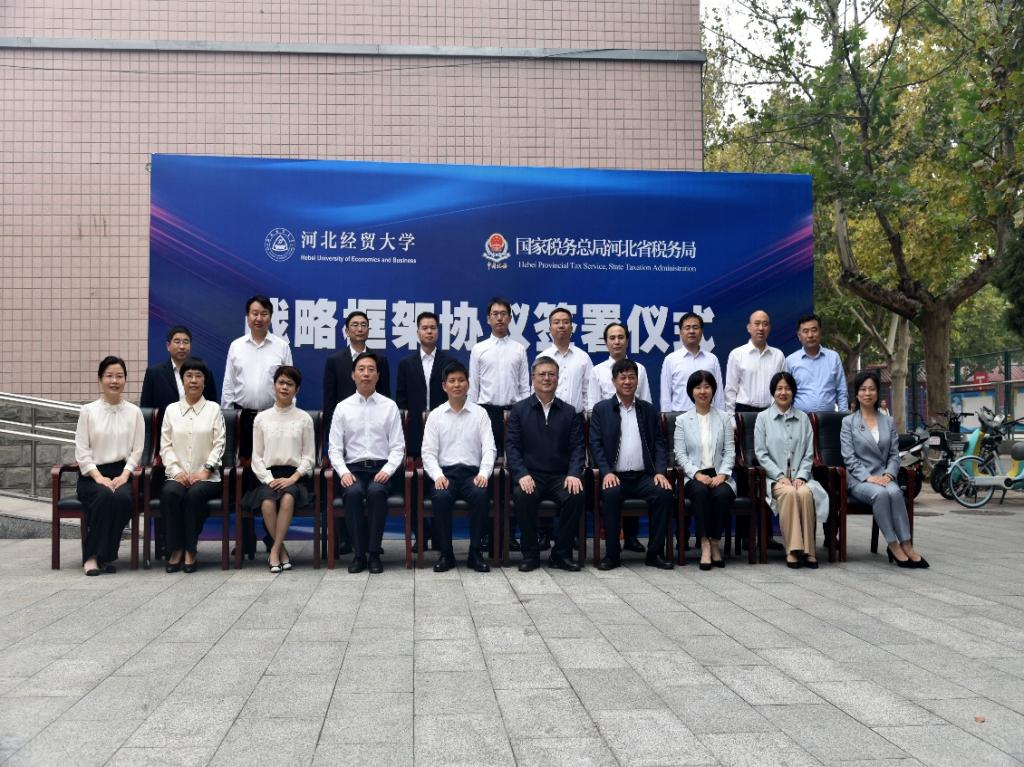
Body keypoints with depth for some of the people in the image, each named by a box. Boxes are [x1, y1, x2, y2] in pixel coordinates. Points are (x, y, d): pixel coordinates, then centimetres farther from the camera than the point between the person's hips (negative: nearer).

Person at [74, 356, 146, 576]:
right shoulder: (88, 410, 7)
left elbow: (137, 450, 6)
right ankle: (91, 556, -25)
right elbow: (82, 450, 1)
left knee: (123, 497, -34)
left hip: (122, 473, 1)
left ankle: (106, 555, -20)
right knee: (104, 495, -35)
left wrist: (124, 475, -10)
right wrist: (98, 476, -12)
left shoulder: (134, 412, 10)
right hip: (92, 474, -1)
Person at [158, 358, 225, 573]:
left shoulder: (213, 409, 10)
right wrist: (176, 471, -8)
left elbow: (219, 444, 2)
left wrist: (205, 470, -11)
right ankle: (175, 550, -21)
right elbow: (165, 445, 8)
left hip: (206, 476, -1)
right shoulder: (171, 410, 15)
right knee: (170, 493, -32)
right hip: (178, 475, 1)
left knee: (195, 495, -34)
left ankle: (190, 551, -21)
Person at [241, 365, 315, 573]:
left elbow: (309, 457, 6)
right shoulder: (261, 418, 11)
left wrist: (292, 478, -10)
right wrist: (269, 480, -9)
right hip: (268, 476, 1)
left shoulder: (304, 418, 9)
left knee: (288, 497, -35)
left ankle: (274, 551, -26)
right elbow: (257, 457, 8)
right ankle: (282, 552, -16)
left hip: (294, 476, -1)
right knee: (267, 502, -32)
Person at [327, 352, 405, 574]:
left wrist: (387, 470, -13)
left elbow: (397, 447, 4)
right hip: (353, 468, 1)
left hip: (381, 468, 0)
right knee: (353, 493, -33)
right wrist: (343, 472, -12)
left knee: (376, 492, -34)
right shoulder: (342, 408, 9)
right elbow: (335, 448, 5)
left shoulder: (390, 406, 8)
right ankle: (359, 553, -20)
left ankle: (374, 553, -23)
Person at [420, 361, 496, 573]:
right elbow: (428, 452, 4)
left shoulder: (480, 414, 10)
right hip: (445, 472, 0)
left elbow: (489, 448, 3)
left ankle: (475, 553, -19)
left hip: (472, 472, 0)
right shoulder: (435, 416, 10)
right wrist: (437, 475, -14)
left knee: (481, 495, -33)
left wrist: (484, 473, -15)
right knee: (440, 497, -33)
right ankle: (446, 553, -18)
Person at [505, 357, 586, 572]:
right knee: (523, 496, -33)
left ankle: (561, 554, -11)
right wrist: (522, 475, -16)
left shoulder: (569, 412, 13)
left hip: (560, 476, 1)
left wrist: (574, 474, -12)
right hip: (530, 475, -1)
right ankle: (530, 554, -14)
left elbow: (577, 447, 7)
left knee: (576, 496, -29)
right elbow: (511, 446, 0)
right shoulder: (519, 409, 8)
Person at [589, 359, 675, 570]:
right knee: (611, 494, -34)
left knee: (664, 492, -27)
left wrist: (660, 472, -6)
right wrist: (606, 472, -14)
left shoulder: (649, 410, 16)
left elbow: (659, 444, 11)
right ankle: (611, 554, -20)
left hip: (643, 476, 2)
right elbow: (596, 444, 1)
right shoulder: (601, 409, 9)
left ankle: (654, 553, -14)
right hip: (615, 476, -2)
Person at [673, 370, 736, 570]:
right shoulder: (682, 420, 11)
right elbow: (680, 454, 2)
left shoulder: (724, 418, 14)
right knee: (700, 491, -35)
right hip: (693, 476, -1)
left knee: (722, 493, -33)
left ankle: (715, 542, -17)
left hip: (719, 475, 1)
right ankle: (705, 544, -29)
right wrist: (697, 474, -13)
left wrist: (722, 474, -10)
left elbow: (730, 451, 7)